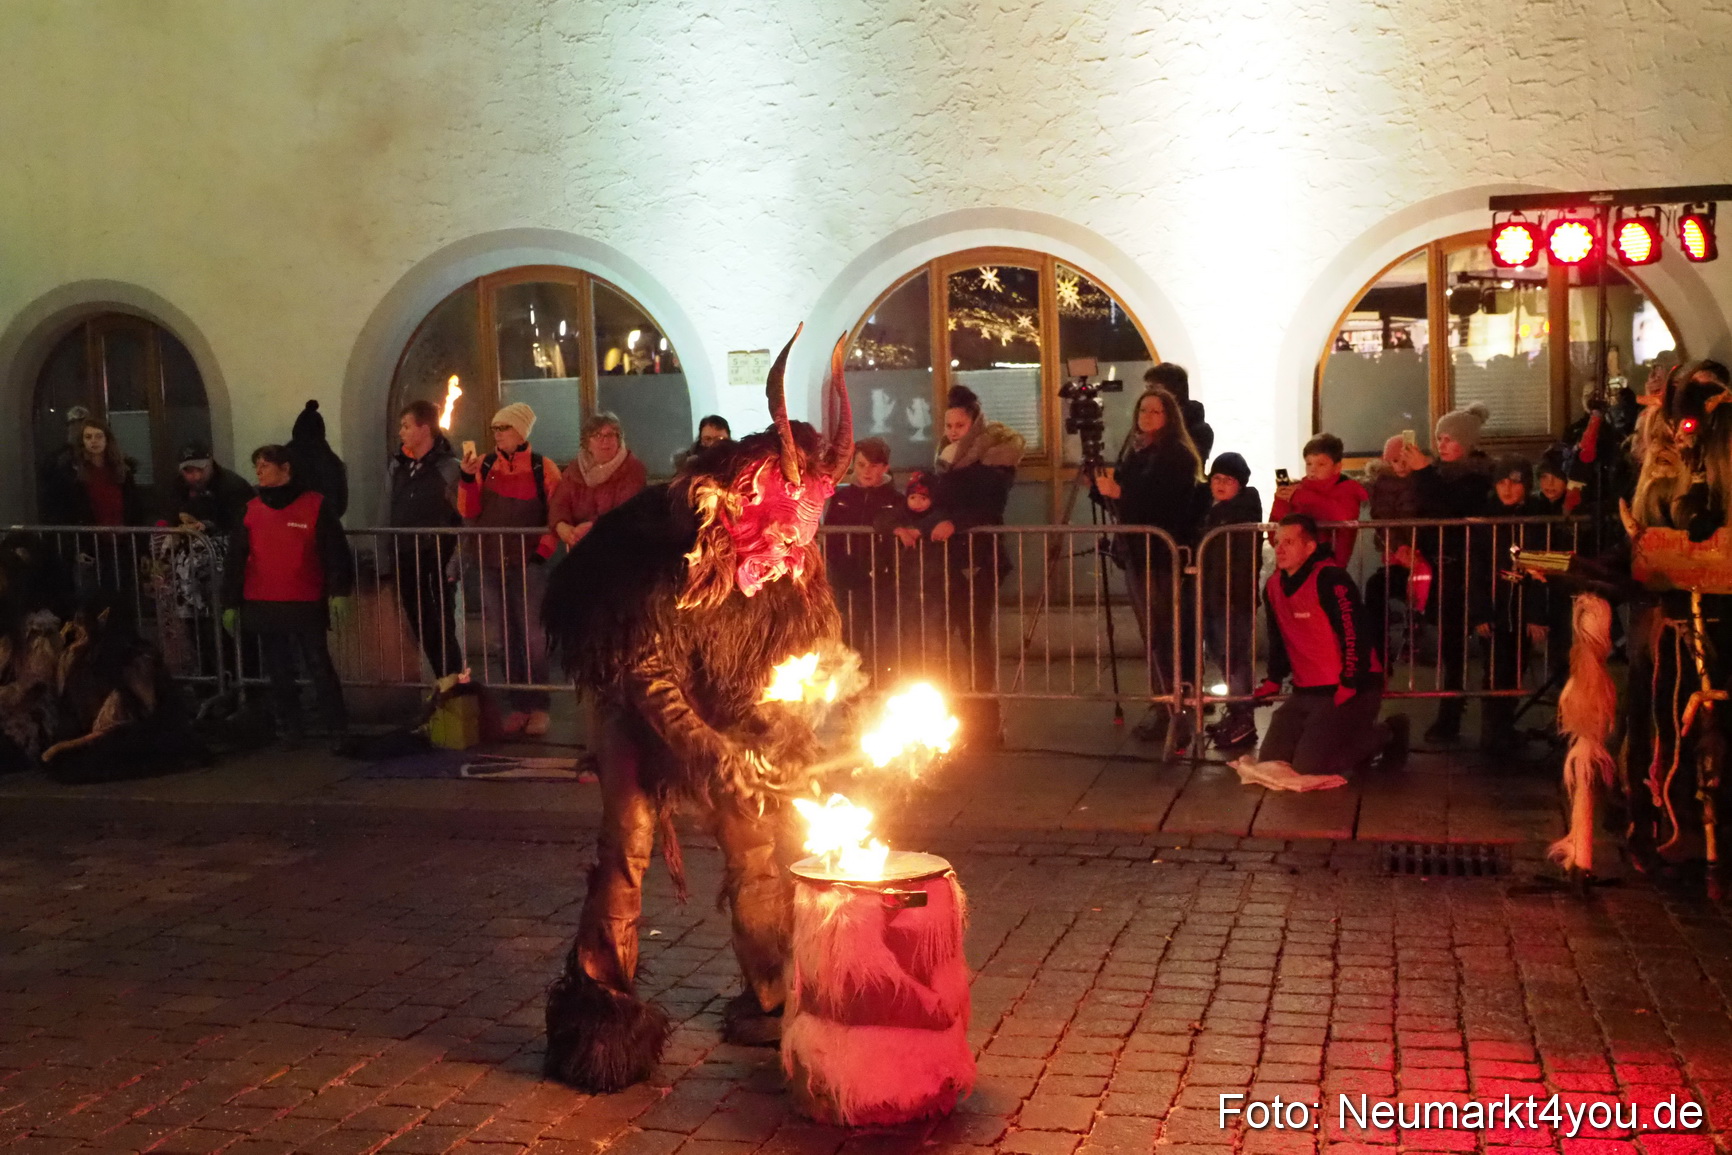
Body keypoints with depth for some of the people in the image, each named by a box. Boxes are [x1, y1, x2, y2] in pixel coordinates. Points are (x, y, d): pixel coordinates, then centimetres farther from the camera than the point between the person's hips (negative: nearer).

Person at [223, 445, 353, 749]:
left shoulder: (315, 506, -3)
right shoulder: (250, 511, 8)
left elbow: (336, 552, -4)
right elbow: (235, 560, 11)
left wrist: (339, 592, -12)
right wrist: (231, 603, 9)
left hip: (306, 606, -4)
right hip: (263, 607, 4)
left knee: (320, 669, -1)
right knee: (278, 672, 11)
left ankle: (337, 730, 5)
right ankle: (289, 729, 22)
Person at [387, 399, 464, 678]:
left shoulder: (447, 467, -10)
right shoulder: (397, 465, 9)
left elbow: (465, 519, -12)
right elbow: (394, 514, 17)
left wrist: (455, 562, -16)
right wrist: (393, 553, 14)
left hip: (438, 560, -6)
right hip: (406, 560, 6)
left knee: (443, 625, -2)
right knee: (421, 624, 11)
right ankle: (443, 679, 21)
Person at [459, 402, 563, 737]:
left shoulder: (543, 469, -2)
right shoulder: (484, 466, 6)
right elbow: (470, 513, 3)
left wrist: (543, 550, -8)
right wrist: (467, 478, -9)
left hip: (528, 564, -4)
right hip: (492, 564, 4)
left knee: (532, 639, -4)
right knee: (500, 640, 7)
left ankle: (538, 708, 5)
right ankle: (519, 705, 17)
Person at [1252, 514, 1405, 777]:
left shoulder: (1329, 579, -18)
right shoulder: (1273, 586, 8)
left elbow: (1354, 634, -22)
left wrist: (1350, 686, -23)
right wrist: (1273, 680, 14)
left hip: (1349, 690, -8)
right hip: (1305, 692, 8)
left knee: (1307, 766, -18)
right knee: (1270, 761, 4)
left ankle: (1385, 735, 6)